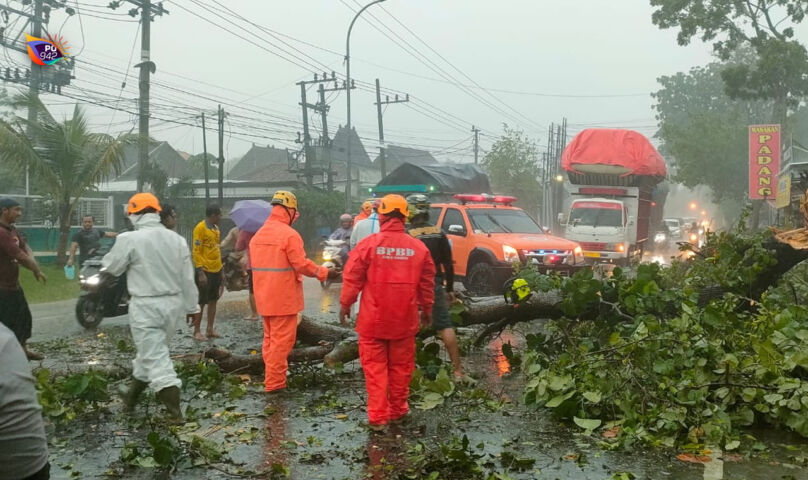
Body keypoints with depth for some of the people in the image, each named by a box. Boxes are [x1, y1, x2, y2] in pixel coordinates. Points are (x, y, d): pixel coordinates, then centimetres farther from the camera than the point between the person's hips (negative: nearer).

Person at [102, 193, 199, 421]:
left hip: (146, 306, -6)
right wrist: (191, 306, 14)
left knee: (155, 356, -2)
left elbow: (112, 267, 0)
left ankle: (175, 411, -7)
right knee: (150, 350, 22)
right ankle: (132, 395, 38)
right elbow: (187, 278, 5)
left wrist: (108, 258, 22)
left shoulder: (130, 239, -13)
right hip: (173, 303, 6)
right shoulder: (177, 239, 2)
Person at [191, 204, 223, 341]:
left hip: (216, 270, 8)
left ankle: (210, 330, 17)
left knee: (213, 300, 10)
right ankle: (197, 331, 8)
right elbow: (196, 252, -15)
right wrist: (200, 273, -19)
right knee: (201, 302, -1)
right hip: (205, 271, -8)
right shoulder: (200, 228, -12)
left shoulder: (215, 228, 13)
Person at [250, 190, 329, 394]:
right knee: (282, 340, -1)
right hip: (284, 298, -8)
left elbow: (256, 264, 15)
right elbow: (301, 264, -17)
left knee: (270, 337, 18)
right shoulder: (289, 234, -16)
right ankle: (275, 383, 1)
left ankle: (271, 377, 26)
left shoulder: (258, 235, 9)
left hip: (264, 297, 8)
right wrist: (322, 272, -2)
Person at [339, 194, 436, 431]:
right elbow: (427, 283, 6)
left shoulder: (368, 244, -10)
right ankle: (397, 411, 27)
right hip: (404, 320, 2)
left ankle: (377, 415, 7)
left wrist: (345, 304, 7)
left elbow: (352, 278, -6)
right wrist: (427, 309, 20)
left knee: (374, 367, 7)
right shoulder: (419, 248, -2)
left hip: (373, 319, -2)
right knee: (401, 366, 15)